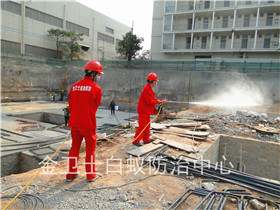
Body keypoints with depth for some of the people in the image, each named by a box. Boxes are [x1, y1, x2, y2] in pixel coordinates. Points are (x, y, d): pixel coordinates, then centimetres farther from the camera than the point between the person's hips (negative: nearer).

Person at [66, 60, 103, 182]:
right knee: (90, 149, 11)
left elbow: (70, 105, 9)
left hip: (75, 123, 5)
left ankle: (71, 174, 28)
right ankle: (90, 175, 22)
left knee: (74, 148, 18)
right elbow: (95, 106, 0)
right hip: (88, 124, -4)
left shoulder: (74, 86, 3)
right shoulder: (96, 89, -11)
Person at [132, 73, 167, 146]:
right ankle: (136, 141, 2)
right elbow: (150, 101, -24)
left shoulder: (149, 88, 14)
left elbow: (153, 99, 17)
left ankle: (146, 140, 23)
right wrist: (158, 101, -8)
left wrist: (162, 101, 9)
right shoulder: (147, 89, -21)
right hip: (143, 111, -11)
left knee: (147, 126, 15)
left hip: (146, 111, 11)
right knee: (142, 126, -6)